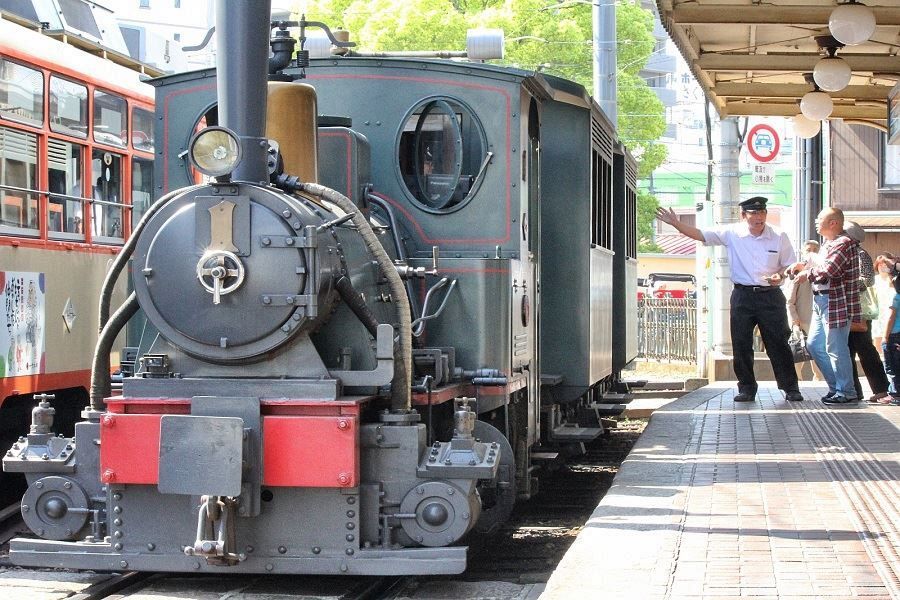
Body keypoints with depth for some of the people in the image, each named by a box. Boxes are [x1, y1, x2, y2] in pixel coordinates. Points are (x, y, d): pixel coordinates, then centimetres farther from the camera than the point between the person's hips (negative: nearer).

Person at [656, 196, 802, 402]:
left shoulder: (779, 238, 0)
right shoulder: (732, 234, -1)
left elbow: (791, 266, 8)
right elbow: (700, 234, -2)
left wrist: (780, 276, -12)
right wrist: (675, 223, -13)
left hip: (770, 295, -1)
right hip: (742, 296, 1)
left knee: (778, 344, 1)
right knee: (741, 345, 3)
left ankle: (790, 388, 10)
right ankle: (746, 389, 15)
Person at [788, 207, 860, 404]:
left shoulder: (844, 244, -16)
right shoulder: (828, 244, 16)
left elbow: (826, 272, -24)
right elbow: (817, 263, 26)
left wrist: (807, 274, -9)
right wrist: (802, 265, 8)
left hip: (837, 304, -11)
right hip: (821, 303, 11)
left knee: (835, 348, -5)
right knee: (814, 345, 13)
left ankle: (846, 392, 4)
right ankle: (835, 386, 21)